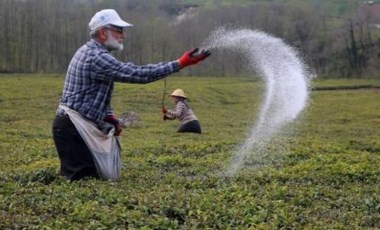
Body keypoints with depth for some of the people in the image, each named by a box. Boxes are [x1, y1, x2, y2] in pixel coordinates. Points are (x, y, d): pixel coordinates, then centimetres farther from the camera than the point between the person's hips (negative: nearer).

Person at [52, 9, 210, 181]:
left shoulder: (90, 52, 15)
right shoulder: (97, 57, -20)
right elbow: (138, 74, -25)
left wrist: (110, 117, 4)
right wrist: (180, 63, -24)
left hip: (74, 125, 11)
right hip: (72, 128, -11)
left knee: (93, 174, 11)